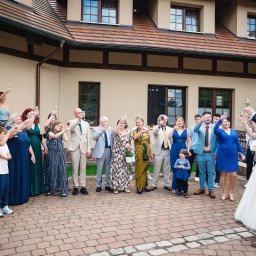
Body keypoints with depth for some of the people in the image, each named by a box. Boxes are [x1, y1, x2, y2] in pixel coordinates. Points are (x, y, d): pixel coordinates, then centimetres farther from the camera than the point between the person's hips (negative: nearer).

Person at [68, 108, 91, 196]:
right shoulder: (72, 122, 3)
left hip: (84, 148, 3)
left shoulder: (86, 123, 12)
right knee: (75, 168, 2)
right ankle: (75, 187, 10)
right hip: (75, 147, -2)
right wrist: (79, 118, -24)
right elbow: (71, 128, -22)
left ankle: (83, 187, 10)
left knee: (83, 168, 4)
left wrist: (89, 150, 2)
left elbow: (88, 137, 9)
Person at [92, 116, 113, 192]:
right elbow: (93, 137, -16)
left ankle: (107, 185, 20)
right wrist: (102, 131, -24)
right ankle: (98, 186, 14)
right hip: (101, 151, -3)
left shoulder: (111, 129, 11)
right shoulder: (96, 129, 1)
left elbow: (113, 139, 6)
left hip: (109, 150, 3)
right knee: (99, 169, 4)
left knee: (108, 169, 9)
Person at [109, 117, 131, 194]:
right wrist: (120, 121, -32)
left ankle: (125, 186, 18)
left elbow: (129, 142, 15)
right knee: (116, 168, -3)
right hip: (117, 153, -3)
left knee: (125, 169, 8)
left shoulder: (128, 132, 9)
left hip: (125, 153, 3)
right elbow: (116, 131, -28)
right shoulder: (116, 132, -3)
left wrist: (128, 145, -8)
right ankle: (115, 187, 5)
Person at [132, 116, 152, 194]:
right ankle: (139, 187, 4)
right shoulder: (135, 131, 0)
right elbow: (135, 137, -24)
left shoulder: (147, 131, 9)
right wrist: (142, 131, -35)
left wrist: (151, 152, 13)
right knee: (139, 169, -2)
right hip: (139, 152, -3)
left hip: (146, 152, 3)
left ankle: (144, 185, 18)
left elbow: (149, 143, 14)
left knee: (145, 169, 9)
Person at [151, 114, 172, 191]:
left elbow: (172, 139, 15)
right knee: (156, 169, 2)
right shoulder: (156, 127, 1)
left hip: (168, 151, 3)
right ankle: (154, 185, 11)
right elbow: (153, 133, -23)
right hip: (159, 151, -3)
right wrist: (159, 125, -37)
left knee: (166, 169, 9)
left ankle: (167, 185, 17)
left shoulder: (169, 129, 13)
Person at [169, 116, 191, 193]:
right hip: (174, 150, 0)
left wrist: (188, 150, 2)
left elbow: (189, 141, 10)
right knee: (175, 169, 2)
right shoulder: (173, 130, 5)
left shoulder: (186, 130, 6)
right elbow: (169, 137, -12)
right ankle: (174, 187, 13)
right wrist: (173, 129, -21)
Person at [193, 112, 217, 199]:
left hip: (211, 154, -1)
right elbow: (195, 130, -23)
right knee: (201, 172, 12)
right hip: (201, 153, 1)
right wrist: (201, 121, -41)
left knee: (211, 173, 4)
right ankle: (202, 188, 24)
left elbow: (218, 141, 2)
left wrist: (216, 152, -6)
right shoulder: (200, 126, 1)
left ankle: (211, 190, 14)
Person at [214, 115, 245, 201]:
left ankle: (231, 192, 18)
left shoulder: (234, 132, 11)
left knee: (233, 175, -1)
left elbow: (237, 143, 13)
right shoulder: (220, 131, -1)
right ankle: (225, 192, 20)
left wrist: (242, 153, 8)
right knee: (223, 174, 7)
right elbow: (215, 129, -24)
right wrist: (220, 119, -35)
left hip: (233, 156, 2)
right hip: (222, 156, -2)